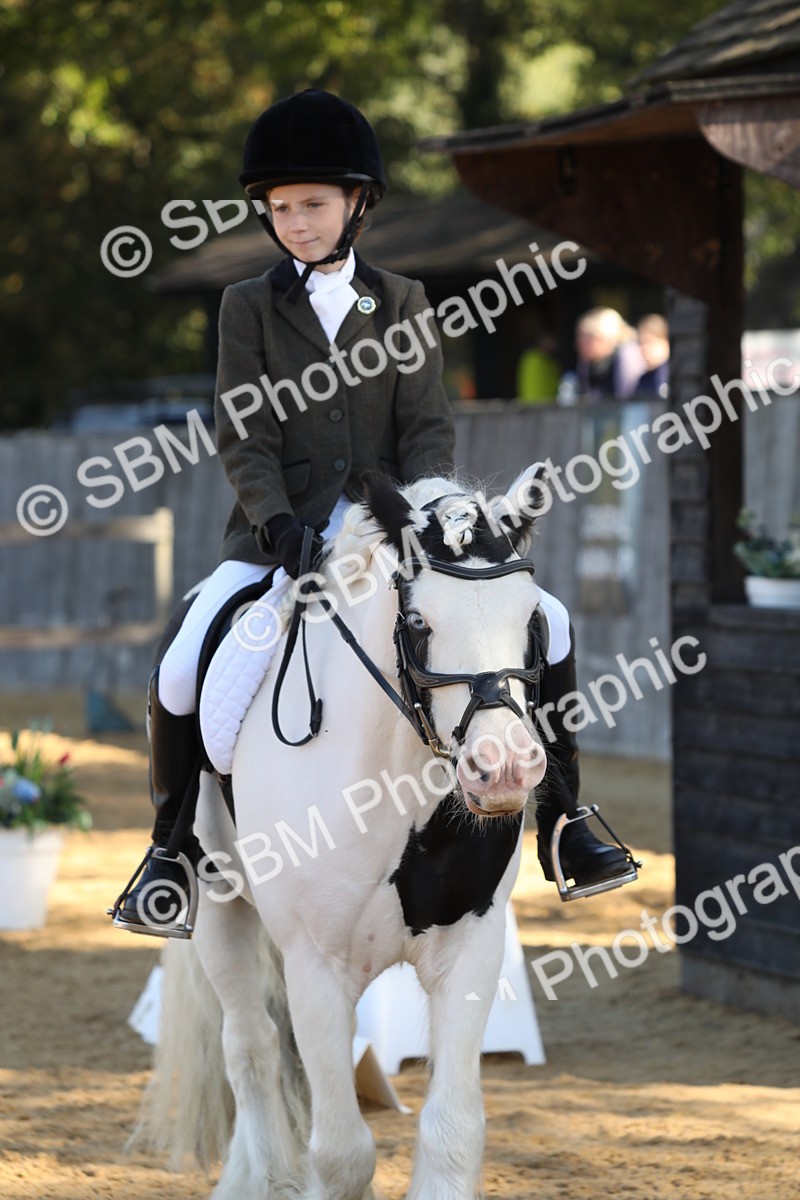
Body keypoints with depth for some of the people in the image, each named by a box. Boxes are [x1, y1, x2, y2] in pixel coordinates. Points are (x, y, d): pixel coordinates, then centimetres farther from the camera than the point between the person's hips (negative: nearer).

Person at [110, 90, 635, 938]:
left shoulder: (400, 302, 9)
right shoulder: (249, 306, 4)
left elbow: (428, 424, 2)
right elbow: (243, 438, -4)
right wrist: (278, 524, -21)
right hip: (280, 530, -1)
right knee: (181, 677, -23)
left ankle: (560, 815, 1)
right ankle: (174, 849, -2)